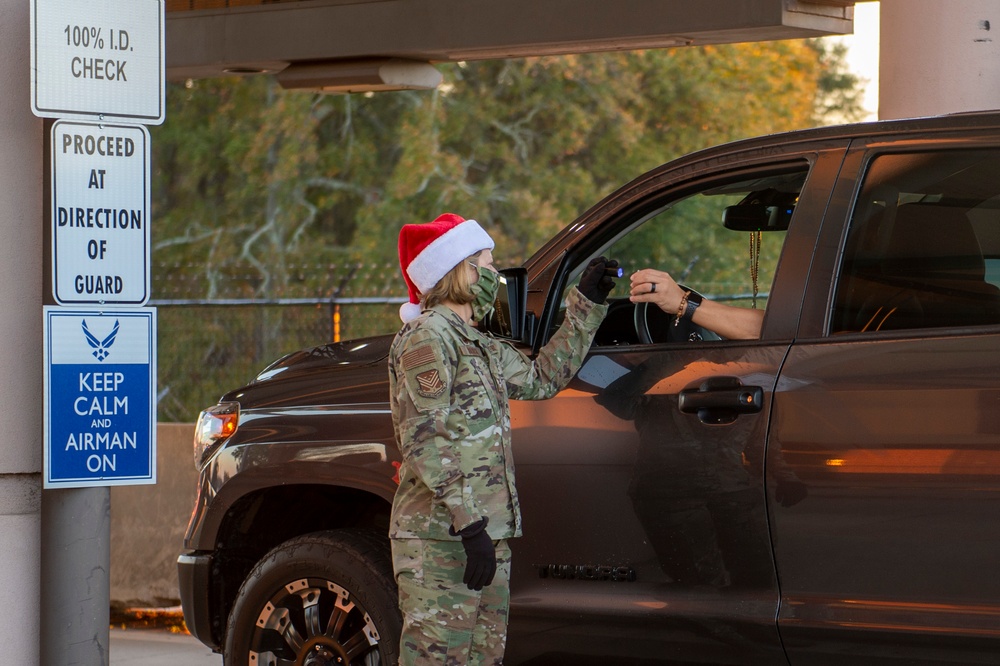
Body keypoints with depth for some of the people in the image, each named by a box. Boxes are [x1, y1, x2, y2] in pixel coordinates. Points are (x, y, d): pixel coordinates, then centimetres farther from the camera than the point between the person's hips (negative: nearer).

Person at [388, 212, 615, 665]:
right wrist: (469, 524, -23)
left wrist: (587, 304, 28)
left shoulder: (479, 347, 20)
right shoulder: (428, 338, -9)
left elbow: (542, 377, 33)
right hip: (440, 539, -10)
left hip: (484, 534, 10)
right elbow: (425, 442, -17)